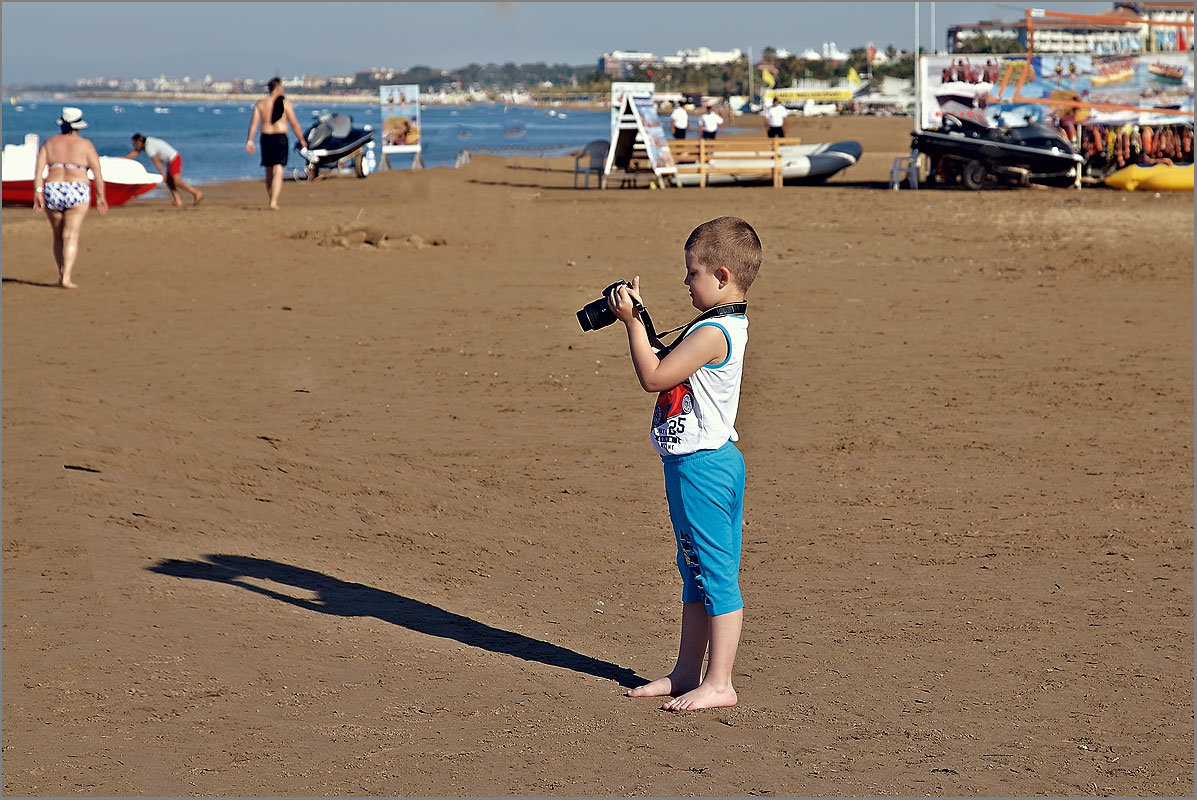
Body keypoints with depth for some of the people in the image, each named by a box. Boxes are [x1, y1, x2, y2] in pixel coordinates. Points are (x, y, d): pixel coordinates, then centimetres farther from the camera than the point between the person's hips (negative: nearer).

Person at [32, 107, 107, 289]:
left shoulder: (50, 143, 9)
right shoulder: (85, 145, 2)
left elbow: (39, 167, -3)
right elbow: (97, 173, 0)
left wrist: (38, 191, -8)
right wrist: (101, 197, 9)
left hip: (52, 192, 3)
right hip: (77, 192, -3)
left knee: (58, 236, 18)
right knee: (71, 236, -6)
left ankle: (61, 275, 24)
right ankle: (66, 278, -18)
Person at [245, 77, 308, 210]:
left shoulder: (260, 103, 6)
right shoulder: (285, 103, -4)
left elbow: (254, 122, -1)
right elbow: (294, 124, -3)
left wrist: (249, 141, -3)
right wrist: (302, 140, 7)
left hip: (265, 138, 4)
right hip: (280, 138, -4)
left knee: (269, 171, 18)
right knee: (278, 171, -8)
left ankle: (270, 201, 29)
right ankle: (273, 202, -22)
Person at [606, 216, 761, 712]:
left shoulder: (713, 333, -20)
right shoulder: (722, 327, 13)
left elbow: (653, 377, -18)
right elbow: (665, 363, 20)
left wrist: (632, 322, -11)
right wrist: (640, 318, 12)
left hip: (701, 464, -11)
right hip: (696, 462, 11)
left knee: (715, 573, -5)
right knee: (695, 572, 16)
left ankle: (718, 683, -2)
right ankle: (687, 671, 26)